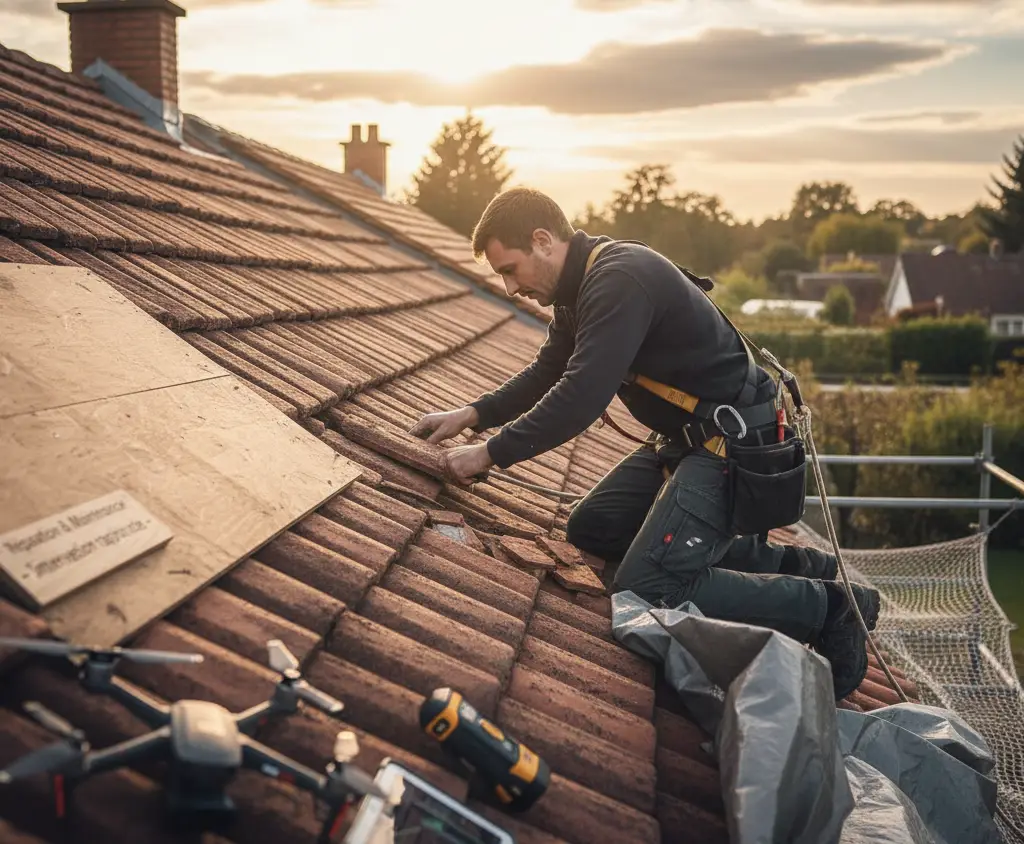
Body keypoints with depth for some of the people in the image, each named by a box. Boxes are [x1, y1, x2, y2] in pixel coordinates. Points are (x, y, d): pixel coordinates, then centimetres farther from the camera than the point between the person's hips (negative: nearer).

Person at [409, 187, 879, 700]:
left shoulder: (621, 280, -23)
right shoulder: (582, 285, 10)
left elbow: (583, 396, -29)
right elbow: (546, 373, 21)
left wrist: (490, 454, -21)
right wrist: (472, 416, 9)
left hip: (732, 443, -11)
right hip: (683, 436, 11)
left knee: (647, 590, -19)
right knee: (589, 530, 16)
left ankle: (828, 605, -4)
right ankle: (784, 565, 14)